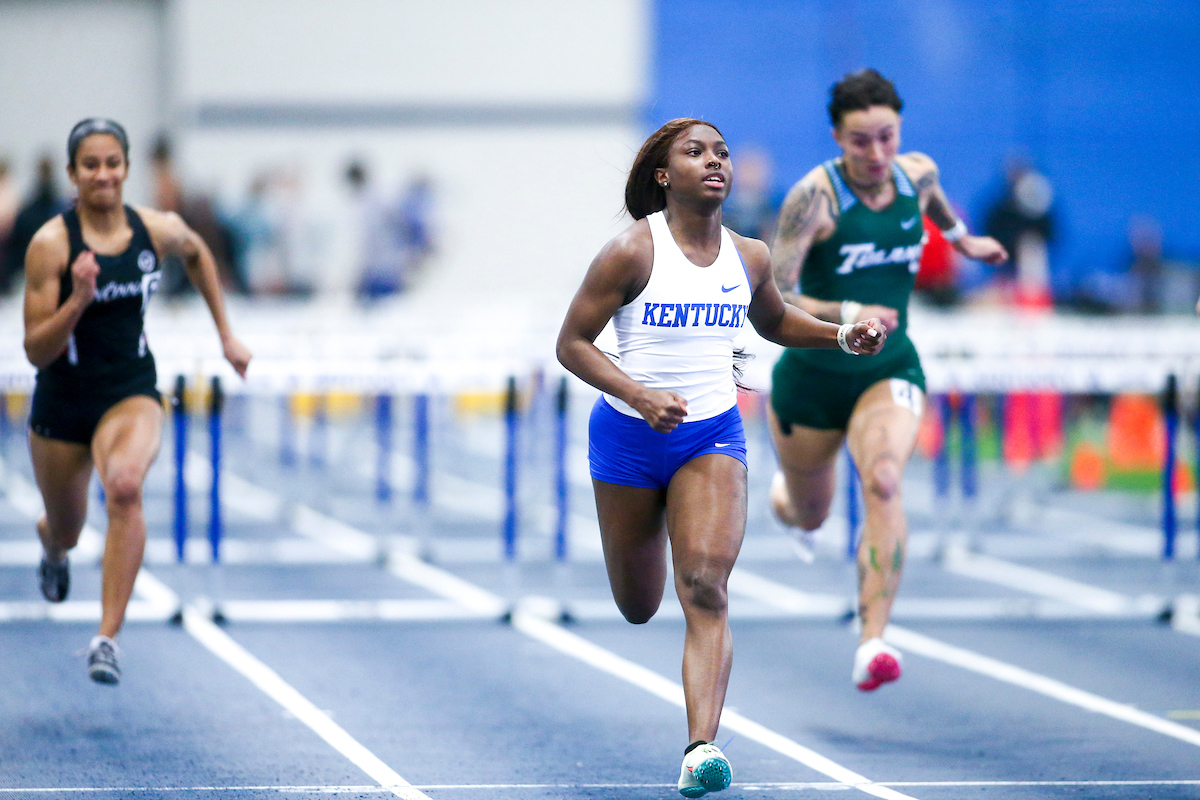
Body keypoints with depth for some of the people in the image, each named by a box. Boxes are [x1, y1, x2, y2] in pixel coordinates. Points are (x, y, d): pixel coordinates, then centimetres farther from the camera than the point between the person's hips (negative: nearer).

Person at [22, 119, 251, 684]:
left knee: (125, 487, -32)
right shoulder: (50, 244, -15)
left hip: (132, 391, 0)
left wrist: (226, 335, 19)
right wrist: (78, 300, -33)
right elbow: (36, 351, -17)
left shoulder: (160, 231, -7)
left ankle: (108, 637, -33)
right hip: (62, 402, 0)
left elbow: (197, 253, 20)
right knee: (65, 530, 18)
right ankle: (53, 548, 60)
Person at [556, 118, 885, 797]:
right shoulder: (633, 252, -13)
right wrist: (638, 394, -25)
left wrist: (843, 335, 4)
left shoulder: (749, 257, 1)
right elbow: (572, 343, -10)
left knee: (705, 587, -20)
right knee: (639, 608, 13)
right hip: (630, 435, -2)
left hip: (713, 437, 2)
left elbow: (774, 322, 22)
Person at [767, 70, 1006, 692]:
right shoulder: (814, 196, -22)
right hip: (813, 376, -2)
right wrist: (848, 314, -40)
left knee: (883, 482, -27)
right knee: (808, 519, 17)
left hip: (890, 369, 2)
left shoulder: (918, 174, -7)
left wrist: (962, 239, 36)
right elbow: (773, 299, -27)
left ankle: (872, 643, -32)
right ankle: (784, 495, 58)